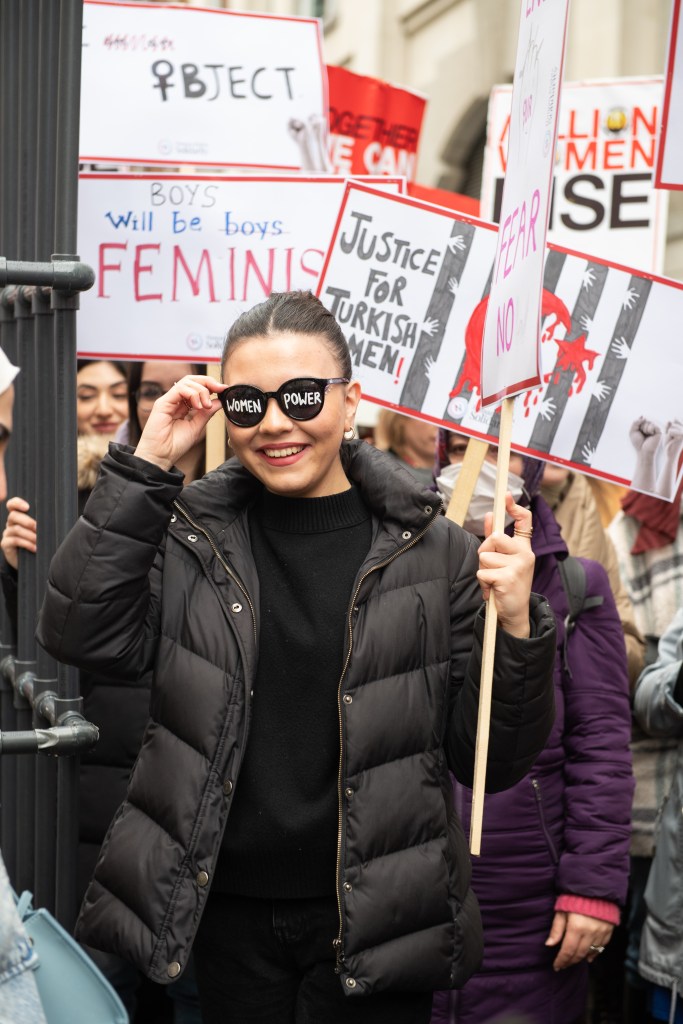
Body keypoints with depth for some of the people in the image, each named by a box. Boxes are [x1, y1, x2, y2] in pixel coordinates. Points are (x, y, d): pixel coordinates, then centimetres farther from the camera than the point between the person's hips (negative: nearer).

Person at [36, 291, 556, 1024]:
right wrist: (146, 466, -14)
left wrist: (518, 627, -19)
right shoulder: (188, 536, 2)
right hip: (228, 915, 2)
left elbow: (492, 763, -1)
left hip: (373, 924, -1)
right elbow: (83, 635, -15)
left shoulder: (432, 553, -3)